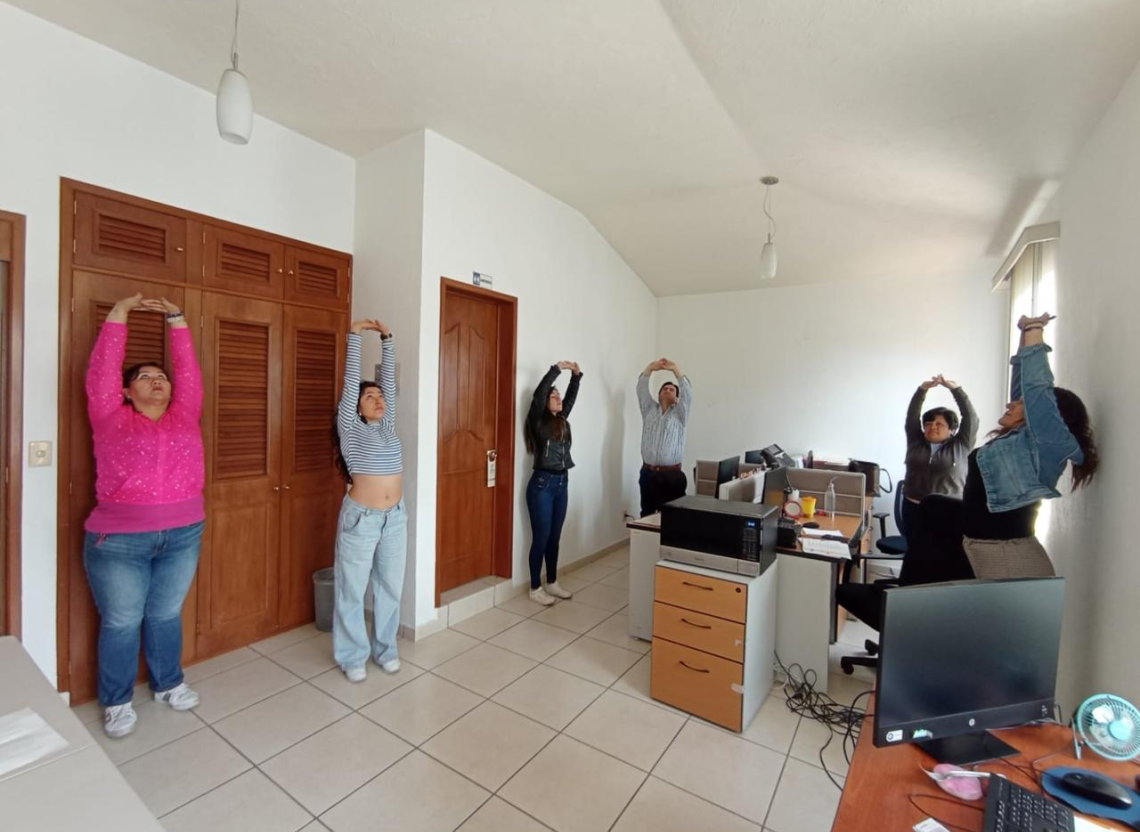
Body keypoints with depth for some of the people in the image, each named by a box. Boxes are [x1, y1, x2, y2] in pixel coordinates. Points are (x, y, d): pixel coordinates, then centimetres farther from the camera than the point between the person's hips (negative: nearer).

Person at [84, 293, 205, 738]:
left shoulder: (185, 415, 8)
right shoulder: (111, 419, 1)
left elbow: (189, 370, 5)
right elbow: (101, 370, -2)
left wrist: (176, 319, 6)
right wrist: (119, 313, 0)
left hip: (183, 536, 3)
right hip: (119, 541, -2)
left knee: (166, 614, 17)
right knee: (121, 622, 11)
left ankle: (168, 684, 34)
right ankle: (116, 702, 29)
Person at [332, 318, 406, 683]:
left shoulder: (388, 425, 8)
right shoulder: (350, 428, -4)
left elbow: (389, 379, 4)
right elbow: (351, 380, -9)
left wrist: (387, 338, 1)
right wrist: (355, 335, -9)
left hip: (395, 518, 5)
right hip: (360, 518, -4)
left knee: (390, 587, 14)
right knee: (352, 590, 9)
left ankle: (385, 649, 32)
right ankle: (353, 656, 27)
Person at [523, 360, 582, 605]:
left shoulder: (561, 420, 11)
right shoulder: (539, 421, -7)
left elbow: (571, 397, 13)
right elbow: (538, 394, -19)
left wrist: (576, 375, 0)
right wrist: (557, 368, -17)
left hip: (562, 482, 7)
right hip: (542, 483, -7)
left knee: (555, 537, 15)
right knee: (541, 538, 2)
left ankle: (552, 583, 27)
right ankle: (535, 589, 15)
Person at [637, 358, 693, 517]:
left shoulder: (679, 413, 8)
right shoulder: (649, 410, 15)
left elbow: (687, 392, -7)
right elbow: (641, 389, 3)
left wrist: (675, 369, -15)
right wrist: (650, 368, -9)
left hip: (672, 475, -2)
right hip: (648, 473, 2)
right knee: (647, 514, 7)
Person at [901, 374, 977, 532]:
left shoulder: (960, 446, 5)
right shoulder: (916, 442, 10)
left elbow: (971, 418, -4)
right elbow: (912, 415, 2)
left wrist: (955, 388, -10)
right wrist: (923, 389, -10)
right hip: (913, 508, 2)